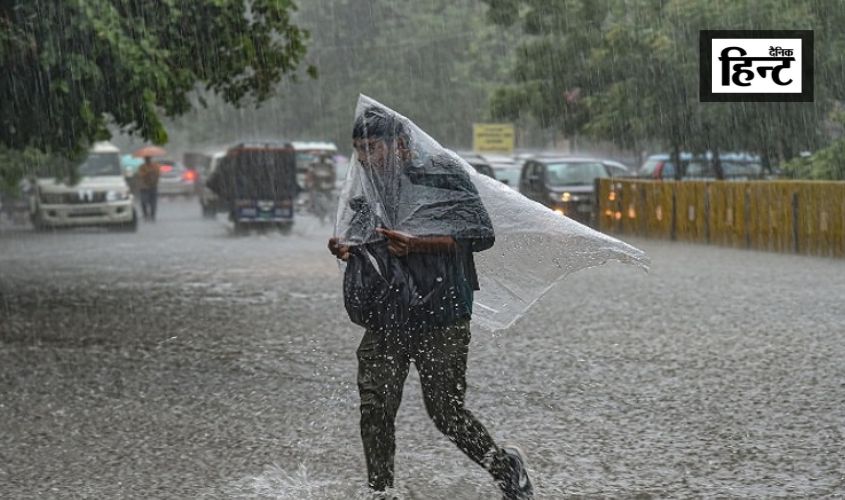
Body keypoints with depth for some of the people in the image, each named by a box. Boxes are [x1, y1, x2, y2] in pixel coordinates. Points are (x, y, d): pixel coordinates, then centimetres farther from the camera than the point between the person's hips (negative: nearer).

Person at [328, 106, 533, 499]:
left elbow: (481, 233, -11)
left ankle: (506, 468, 21)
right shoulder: (370, 193, 14)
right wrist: (345, 249, 4)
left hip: (440, 318, -6)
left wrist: (417, 243, -20)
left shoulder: (440, 175, -5)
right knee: (374, 409, -4)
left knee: (444, 410, -2)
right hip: (385, 318, 6)